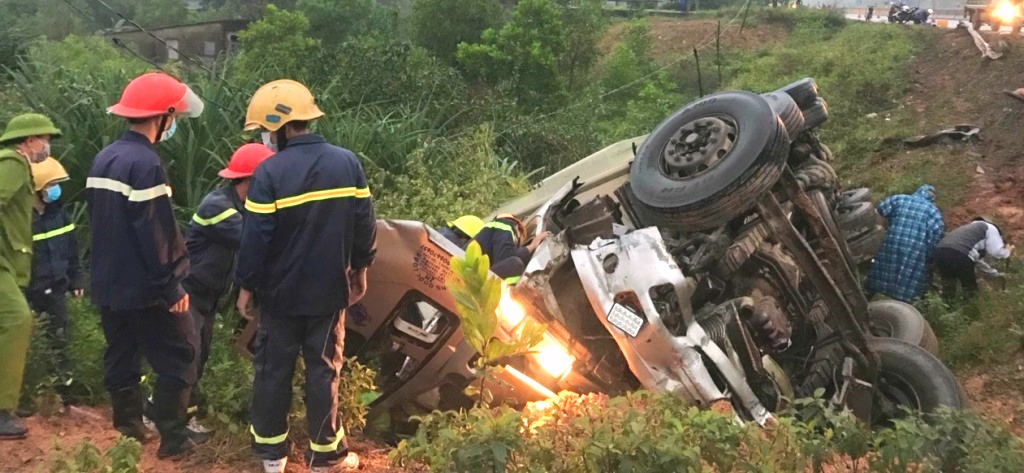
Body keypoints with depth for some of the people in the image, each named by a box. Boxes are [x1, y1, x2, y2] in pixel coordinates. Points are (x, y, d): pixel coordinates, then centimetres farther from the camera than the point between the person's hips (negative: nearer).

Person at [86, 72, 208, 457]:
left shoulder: (103, 159, 9)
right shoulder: (145, 163, -20)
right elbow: (154, 235, -22)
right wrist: (172, 287, -17)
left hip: (109, 284, 9)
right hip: (144, 288, -9)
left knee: (121, 357, 16)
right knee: (177, 356, 1)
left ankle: (128, 429, 26)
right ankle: (172, 436, 4)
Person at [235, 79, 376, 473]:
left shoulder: (270, 172, -16)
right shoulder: (347, 163, -4)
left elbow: (255, 237, -13)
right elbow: (364, 225, 2)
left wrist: (246, 286, 0)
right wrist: (360, 269, 16)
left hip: (280, 292, -2)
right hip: (329, 289, 3)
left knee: (273, 370, 12)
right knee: (323, 370, 11)